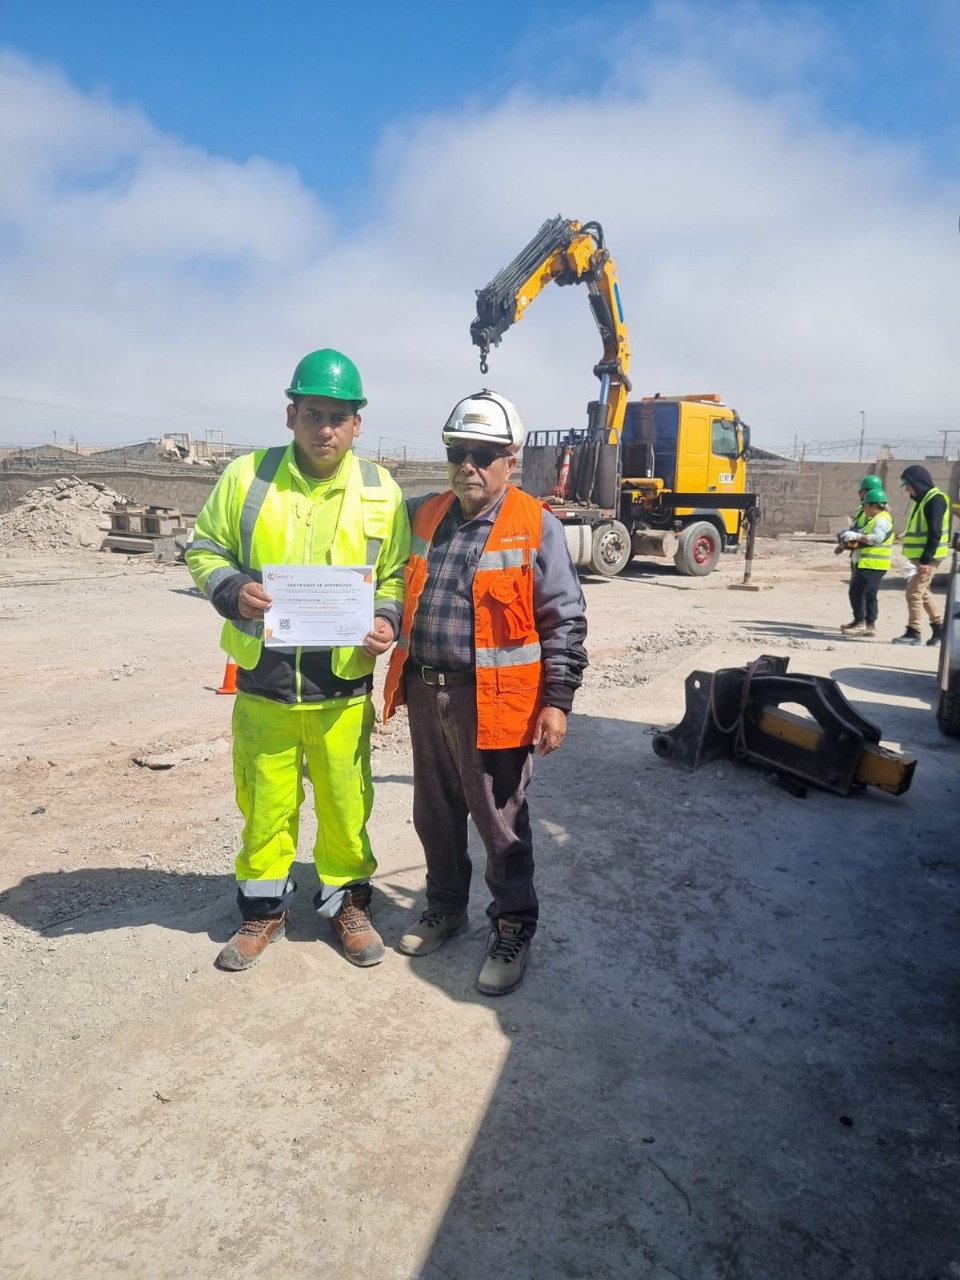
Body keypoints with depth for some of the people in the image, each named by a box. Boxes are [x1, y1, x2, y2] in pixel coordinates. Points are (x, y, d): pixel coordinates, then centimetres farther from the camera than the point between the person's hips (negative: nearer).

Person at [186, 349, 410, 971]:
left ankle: (347, 900, 34)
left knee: (346, 803, 11)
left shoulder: (380, 489, 2)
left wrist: (387, 621, -10)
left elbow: (396, 574, 9)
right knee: (265, 803, 14)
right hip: (262, 681, 1)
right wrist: (233, 589, -14)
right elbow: (205, 550, 7)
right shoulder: (247, 476, 0)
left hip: (343, 685, 0)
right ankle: (264, 907, 36)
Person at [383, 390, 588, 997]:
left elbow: (564, 622, -9)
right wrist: (403, 678, 16)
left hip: (494, 703, -6)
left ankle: (513, 929, 28)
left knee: (501, 825, 8)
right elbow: (405, 597, 18)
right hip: (426, 696, 6)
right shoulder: (427, 516, 9)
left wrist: (557, 701, -13)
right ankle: (446, 907, 41)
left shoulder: (536, 527, -9)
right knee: (436, 815, 20)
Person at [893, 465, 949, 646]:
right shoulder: (921, 499, 15)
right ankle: (940, 627, 27)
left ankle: (914, 633, -4)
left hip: (928, 558, -10)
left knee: (914, 592, -9)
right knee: (923, 592, 18)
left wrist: (926, 560, -23)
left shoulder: (935, 500, -15)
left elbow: (935, 533, -21)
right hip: (920, 556, 10)